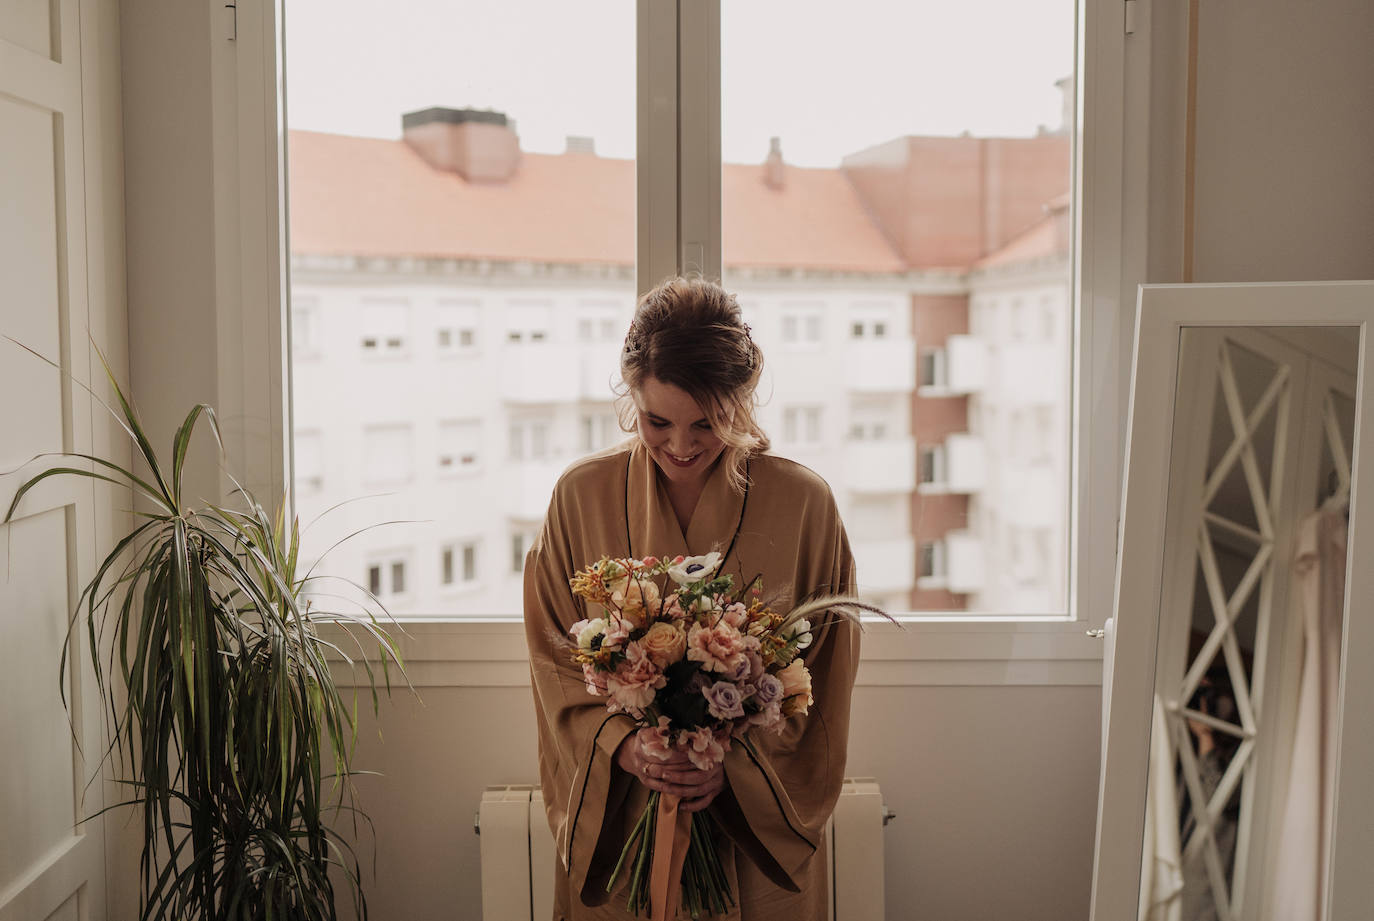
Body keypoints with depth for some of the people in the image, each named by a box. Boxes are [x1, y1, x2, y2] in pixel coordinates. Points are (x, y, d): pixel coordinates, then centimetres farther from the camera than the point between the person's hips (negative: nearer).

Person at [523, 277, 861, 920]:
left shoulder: (804, 503, -10)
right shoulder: (581, 495, -6)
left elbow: (823, 678, -5)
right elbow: (555, 657, -2)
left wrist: (738, 763, -17)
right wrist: (624, 747, -17)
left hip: (759, 822, -1)